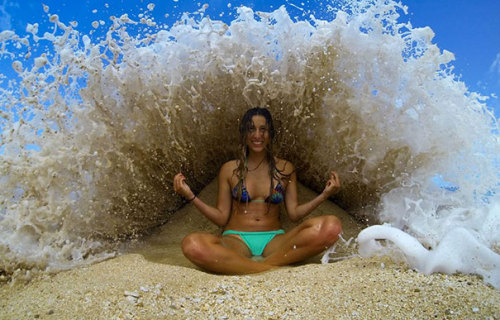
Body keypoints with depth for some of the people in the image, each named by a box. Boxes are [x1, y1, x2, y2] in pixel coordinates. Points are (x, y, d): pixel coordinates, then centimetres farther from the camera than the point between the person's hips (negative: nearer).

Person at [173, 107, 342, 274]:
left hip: (274, 240, 2)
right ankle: (272, 268, -30)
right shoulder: (229, 169, 10)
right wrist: (190, 196, -3)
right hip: (236, 239, -1)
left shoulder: (285, 169, 13)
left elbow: (294, 213, 9)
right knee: (192, 245, -35)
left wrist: (324, 194, -1)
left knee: (331, 226, -27)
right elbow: (222, 218, 8)